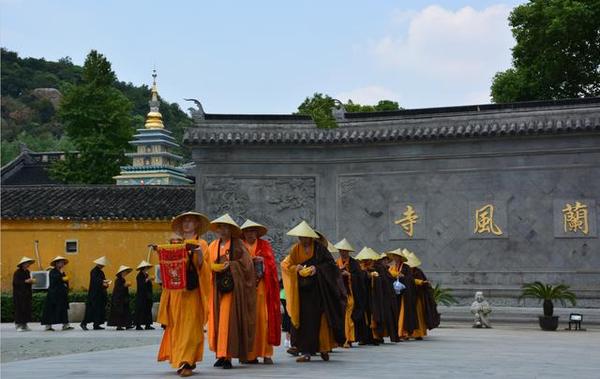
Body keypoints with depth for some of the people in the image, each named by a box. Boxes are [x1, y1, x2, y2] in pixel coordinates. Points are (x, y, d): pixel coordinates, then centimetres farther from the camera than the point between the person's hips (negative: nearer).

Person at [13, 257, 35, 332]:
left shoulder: (27, 272, 12)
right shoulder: (17, 273, -9)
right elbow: (16, 282, -18)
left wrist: (31, 281, -1)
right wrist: (26, 281, -24)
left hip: (27, 294, 7)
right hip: (19, 294, -7)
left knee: (27, 309, 4)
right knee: (19, 309, -7)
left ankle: (24, 325, 10)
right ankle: (18, 325, -2)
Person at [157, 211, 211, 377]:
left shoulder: (201, 244, 5)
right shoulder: (175, 244, 16)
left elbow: (203, 267, -4)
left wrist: (199, 254, -21)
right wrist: (161, 253, 0)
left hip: (193, 290, -4)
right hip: (176, 290, 4)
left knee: (190, 325, -9)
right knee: (177, 325, 3)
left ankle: (187, 363, -13)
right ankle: (179, 360, 11)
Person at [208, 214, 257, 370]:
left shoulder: (238, 244, -1)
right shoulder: (213, 246, 14)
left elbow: (246, 263, -5)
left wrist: (230, 265, -14)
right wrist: (214, 268, -7)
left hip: (231, 285, -5)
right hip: (216, 286, 5)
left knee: (228, 320, -9)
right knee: (216, 320, 4)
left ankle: (227, 356, -7)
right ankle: (220, 354, 11)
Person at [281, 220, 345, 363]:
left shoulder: (319, 248, -3)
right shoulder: (295, 249, 7)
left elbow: (330, 264, -3)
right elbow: (285, 265, 9)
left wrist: (317, 269, -18)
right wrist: (297, 268, -10)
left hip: (318, 289, -3)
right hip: (302, 289, 3)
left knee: (320, 318, -3)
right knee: (304, 318, -4)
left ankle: (324, 348, 9)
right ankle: (306, 351, -4)